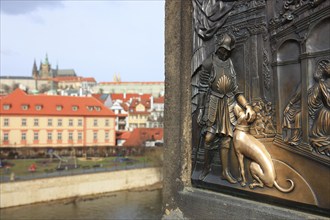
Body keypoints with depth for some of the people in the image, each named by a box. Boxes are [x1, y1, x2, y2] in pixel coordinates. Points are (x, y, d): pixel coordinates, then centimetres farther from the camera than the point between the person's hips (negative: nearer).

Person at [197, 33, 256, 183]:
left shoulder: (230, 64, 11)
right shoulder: (209, 63, -3)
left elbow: (235, 89, 11)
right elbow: (202, 88, -5)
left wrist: (247, 106, 2)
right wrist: (200, 109, -8)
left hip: (228, 104, 4)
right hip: (213, 103, -4)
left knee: (226, 137, 4)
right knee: (209, 137, -4)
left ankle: (225, 171, 10)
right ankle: (206, 167, 16)